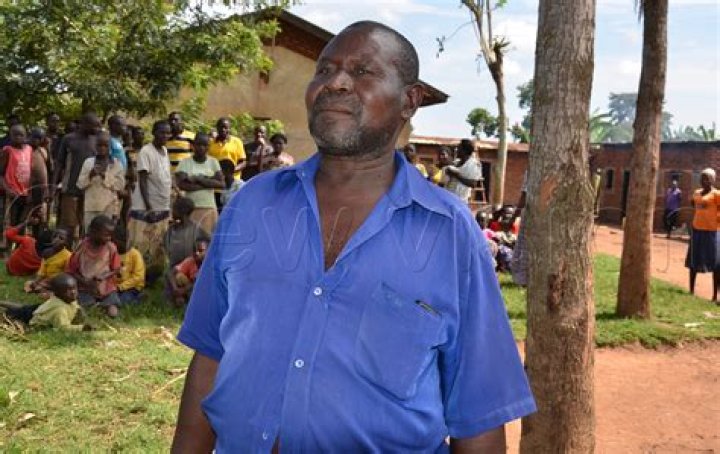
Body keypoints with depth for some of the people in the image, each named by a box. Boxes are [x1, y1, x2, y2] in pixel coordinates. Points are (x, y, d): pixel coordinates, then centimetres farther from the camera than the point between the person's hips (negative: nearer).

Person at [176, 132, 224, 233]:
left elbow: (221, 184, -5)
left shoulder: (213, 162, 5)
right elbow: (181, 184, -14)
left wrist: (198, 179, -13)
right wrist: (208, 182, -11)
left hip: (209, 208, 1)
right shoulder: (185, 162, 0)